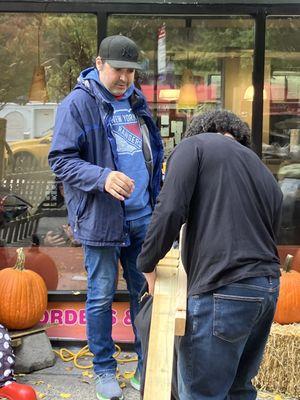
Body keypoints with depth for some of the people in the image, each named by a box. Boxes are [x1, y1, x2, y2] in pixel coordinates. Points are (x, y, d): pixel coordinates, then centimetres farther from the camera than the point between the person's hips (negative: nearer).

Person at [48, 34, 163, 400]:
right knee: (102, 296, 6)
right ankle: (104, 369, 23)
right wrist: (103, 177, -29)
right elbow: (61, 160, -14)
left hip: (141, 216, 6)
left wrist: (155, 201, 17)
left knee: (145, 289, 13)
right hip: (100, 217, -6)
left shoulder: (136, 102, 10)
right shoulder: (78, 103, -10)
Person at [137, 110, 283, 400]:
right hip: (268, 288, 8)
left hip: (224, 292, -7)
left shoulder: (194, 145, 2)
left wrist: (147, 264, 3)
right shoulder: (267, 176, 21)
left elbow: (170, 210, -10)